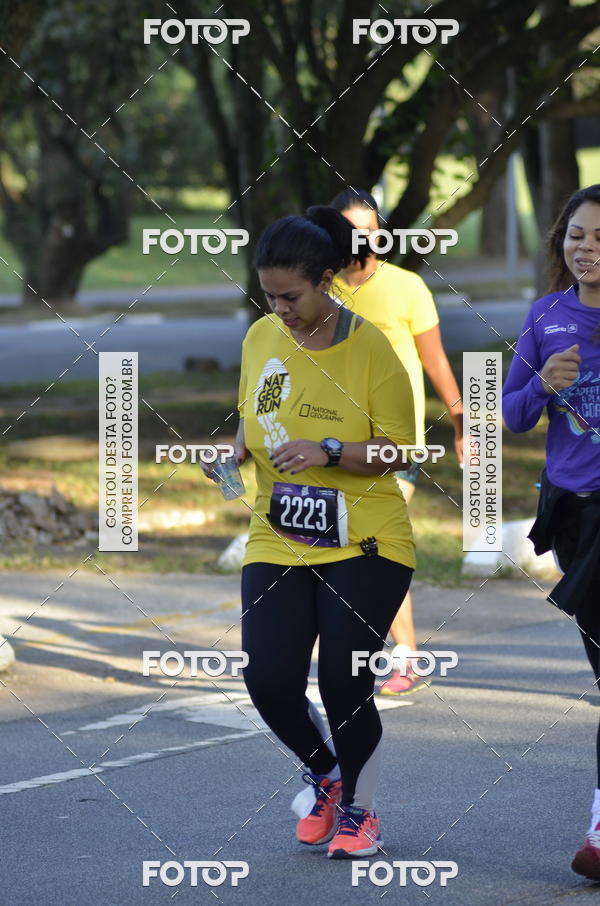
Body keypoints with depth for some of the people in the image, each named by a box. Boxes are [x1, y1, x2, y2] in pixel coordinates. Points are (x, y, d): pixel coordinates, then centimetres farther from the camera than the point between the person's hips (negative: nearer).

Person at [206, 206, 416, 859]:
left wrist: (329, 450, -24)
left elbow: (397, 451, -10)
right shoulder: (261, 338, 2)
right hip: (277, 543, 4)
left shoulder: (371, 349, -12)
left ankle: (358, 810, 20)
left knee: (345, 684, -7)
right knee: (269, 681, -8)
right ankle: (325, 776, 24)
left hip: (364, 546, -4)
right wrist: (236, 451, -3)